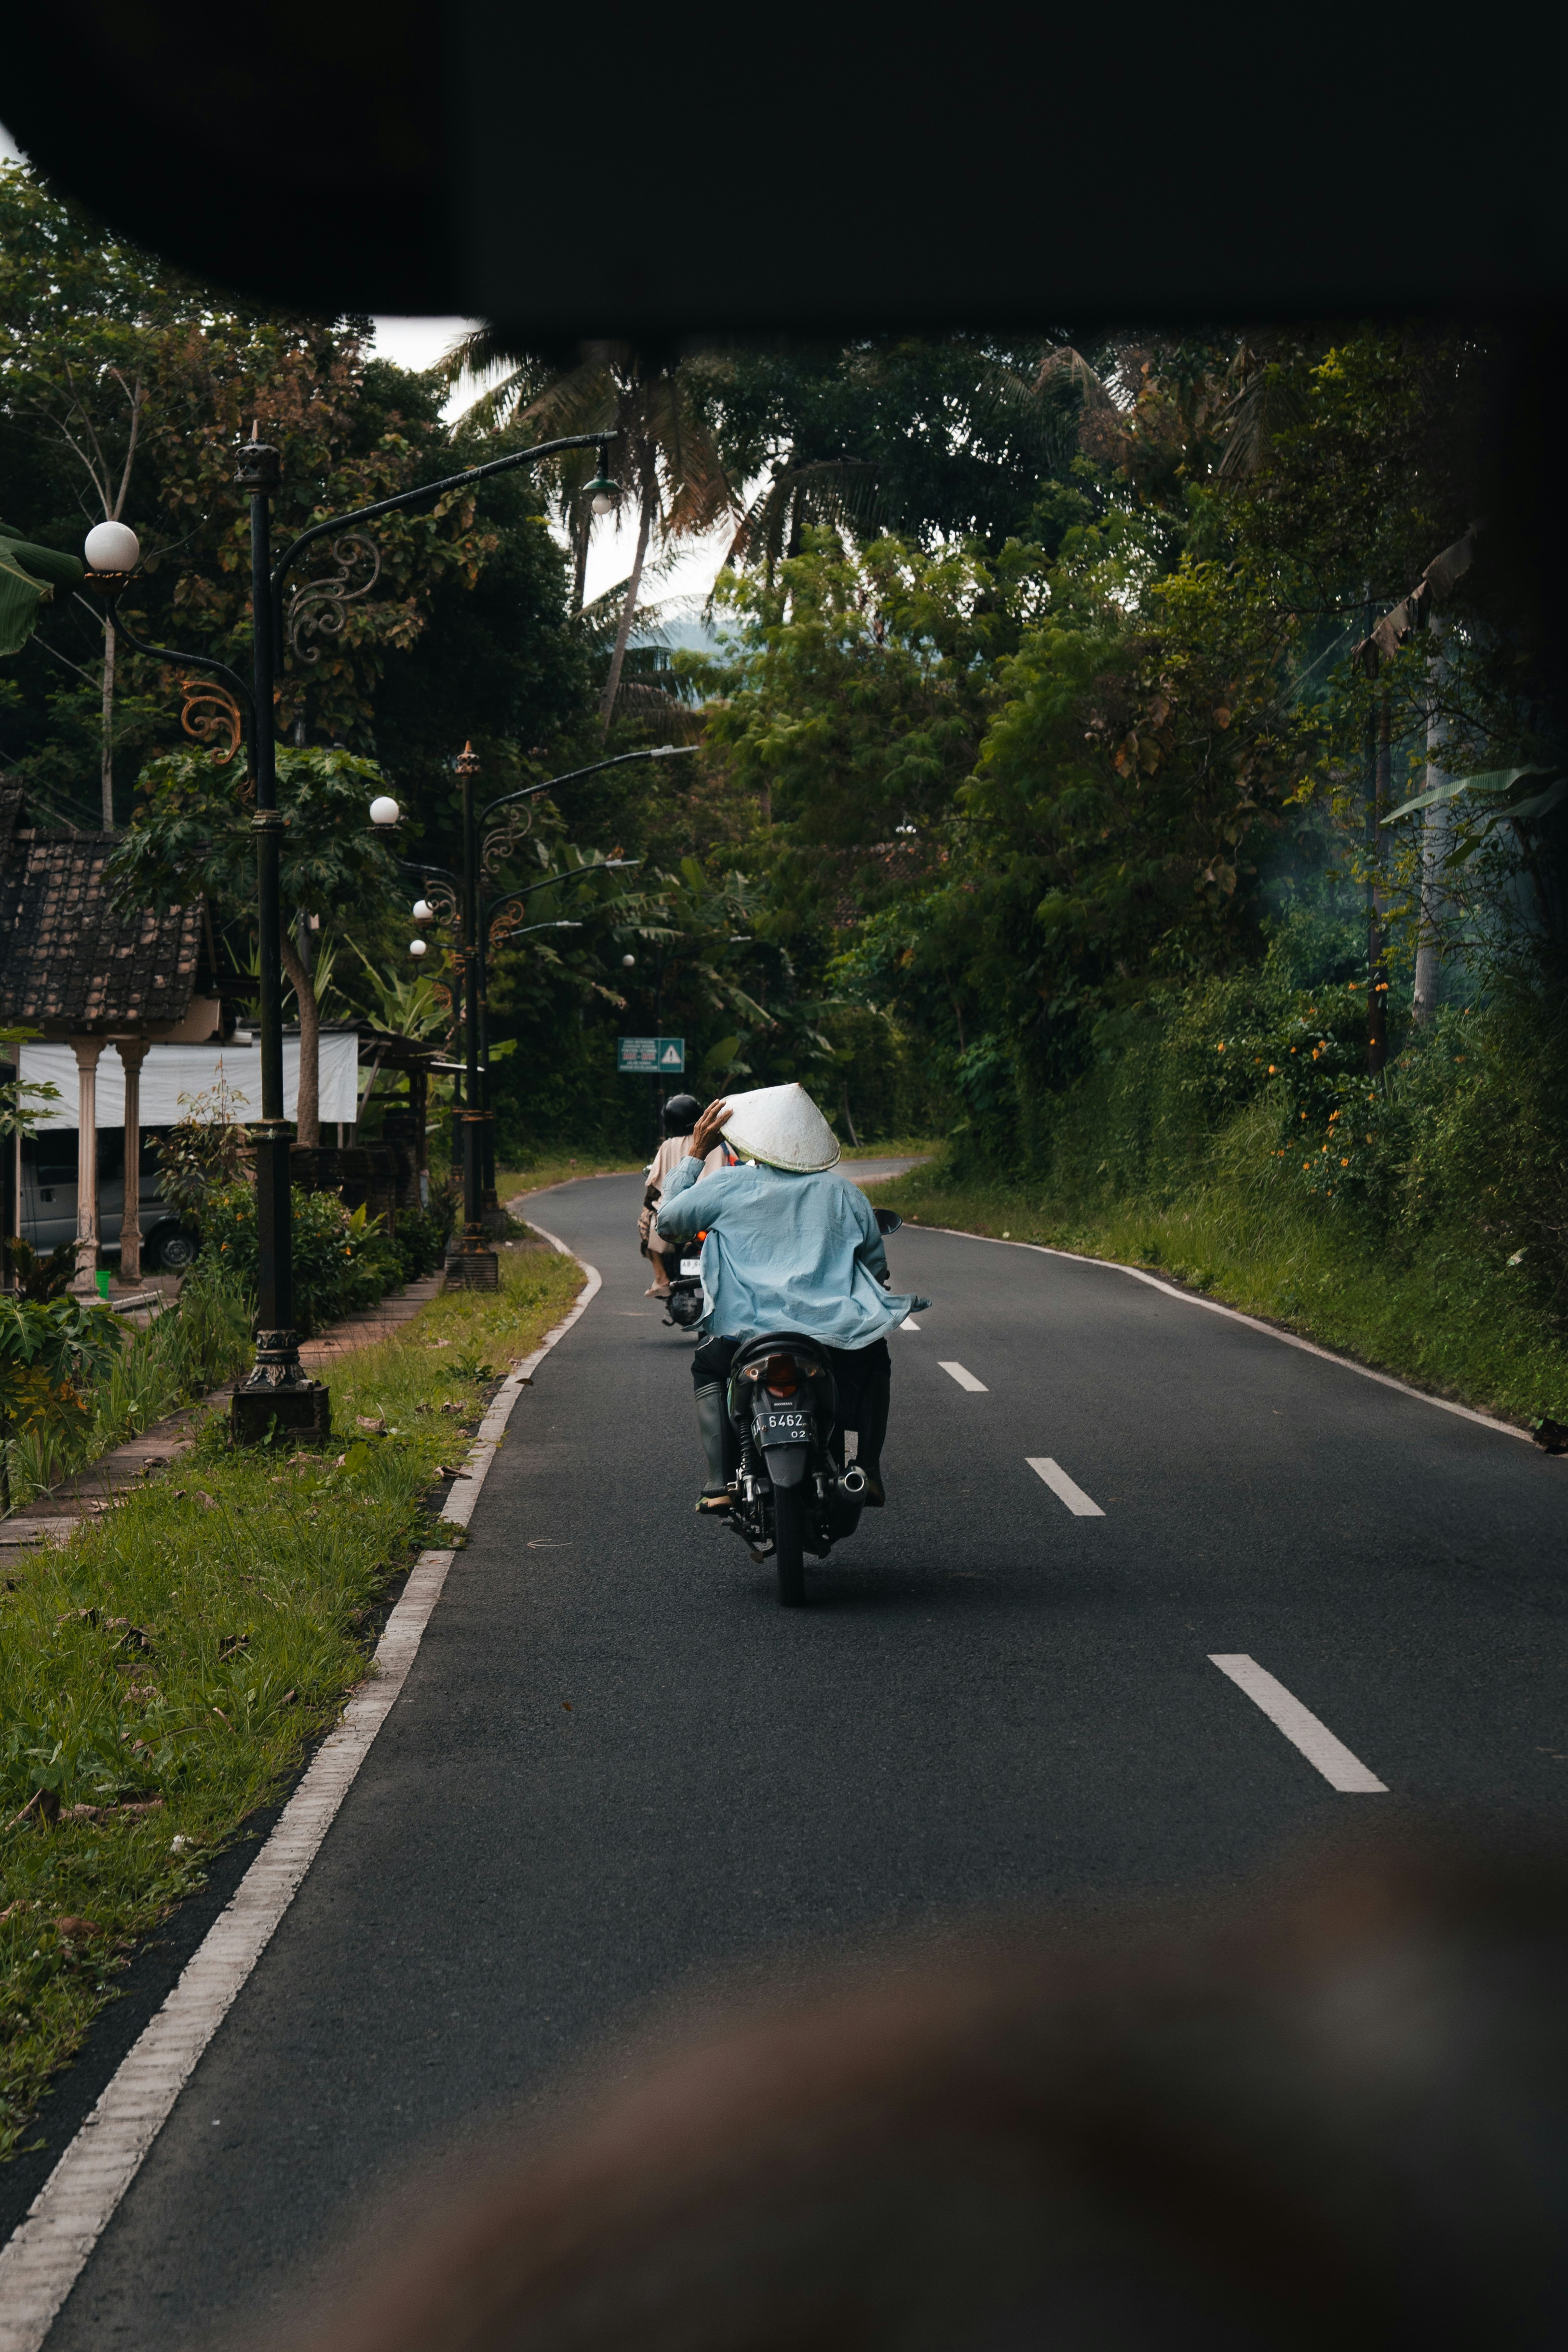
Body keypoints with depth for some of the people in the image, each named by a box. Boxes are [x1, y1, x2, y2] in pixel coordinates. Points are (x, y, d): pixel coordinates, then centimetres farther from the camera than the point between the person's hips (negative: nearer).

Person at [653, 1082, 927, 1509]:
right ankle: (869, 1470, 21)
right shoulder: (845, 1193, 8)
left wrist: (694, 1154, 19)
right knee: (874, 1361, 35)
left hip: (745, 1334, -1)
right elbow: (877, 1269, 15)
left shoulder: (727, 1185, 1)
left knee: (707, 1370, 32)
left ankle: (720, 1483, 13)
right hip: (836, 1339, 1)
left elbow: (667, 1222, 14)